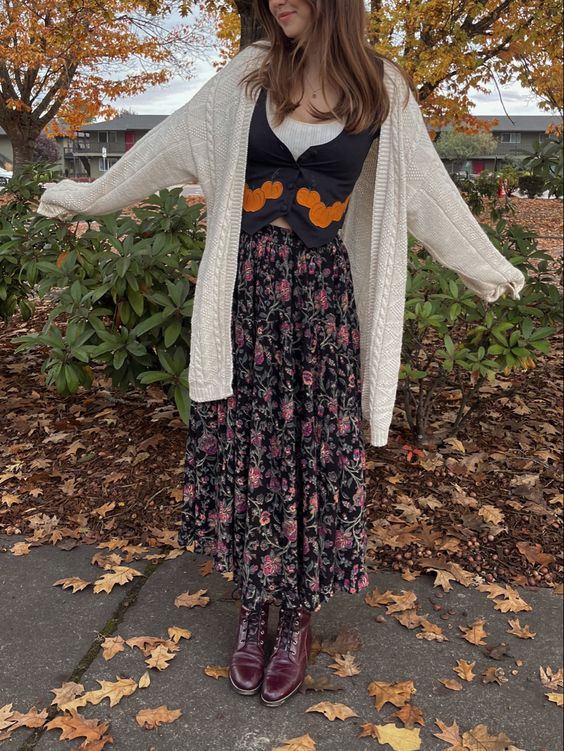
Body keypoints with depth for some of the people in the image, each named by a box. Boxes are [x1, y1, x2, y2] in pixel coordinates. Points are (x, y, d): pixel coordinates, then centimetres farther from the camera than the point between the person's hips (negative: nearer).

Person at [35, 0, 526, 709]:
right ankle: (252, 606, 21)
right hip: (245, 287, 1)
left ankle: (298, 616, 19)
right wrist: (88, 196, 20)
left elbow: (427, 189, 12)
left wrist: (489, 269, 21)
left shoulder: (383, 89, 4)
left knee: (313, 450, 1)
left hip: (320, 295, -1)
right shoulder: (250, 73, 6)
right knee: (244, 447, 3)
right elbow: (170, 142, 14)